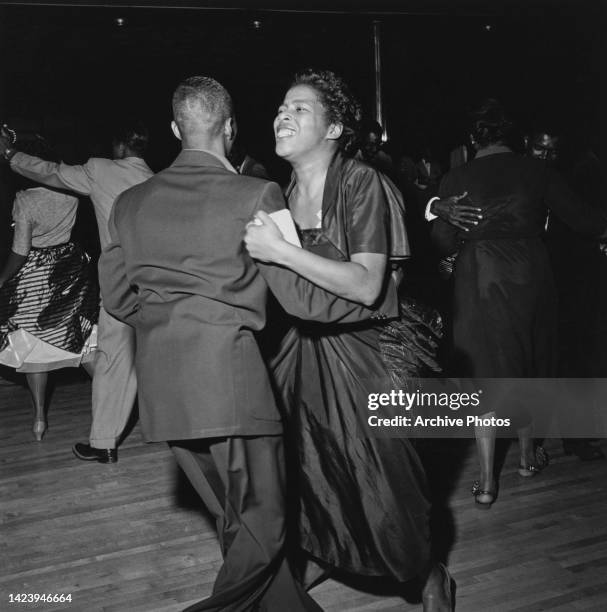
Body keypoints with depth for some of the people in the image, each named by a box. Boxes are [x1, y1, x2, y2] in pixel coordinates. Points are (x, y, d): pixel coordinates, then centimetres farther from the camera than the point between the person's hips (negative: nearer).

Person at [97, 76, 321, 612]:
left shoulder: (129, 203, 8)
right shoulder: (258, 195, -8)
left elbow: (116, 297, 11)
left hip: (160, 387, 7)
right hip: (231, 376, -6)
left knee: (236, 521, 18)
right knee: (262, 529, 7)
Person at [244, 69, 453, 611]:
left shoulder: (360, 182, -16)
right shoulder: (280, 195, 3)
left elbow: (366, 285, -25)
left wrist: (281, 251, -27)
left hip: (362, 352, -5)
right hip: (306, 349, 6)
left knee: (382, 481, 2)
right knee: (309, 467, 14)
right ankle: (320, 557, 43)